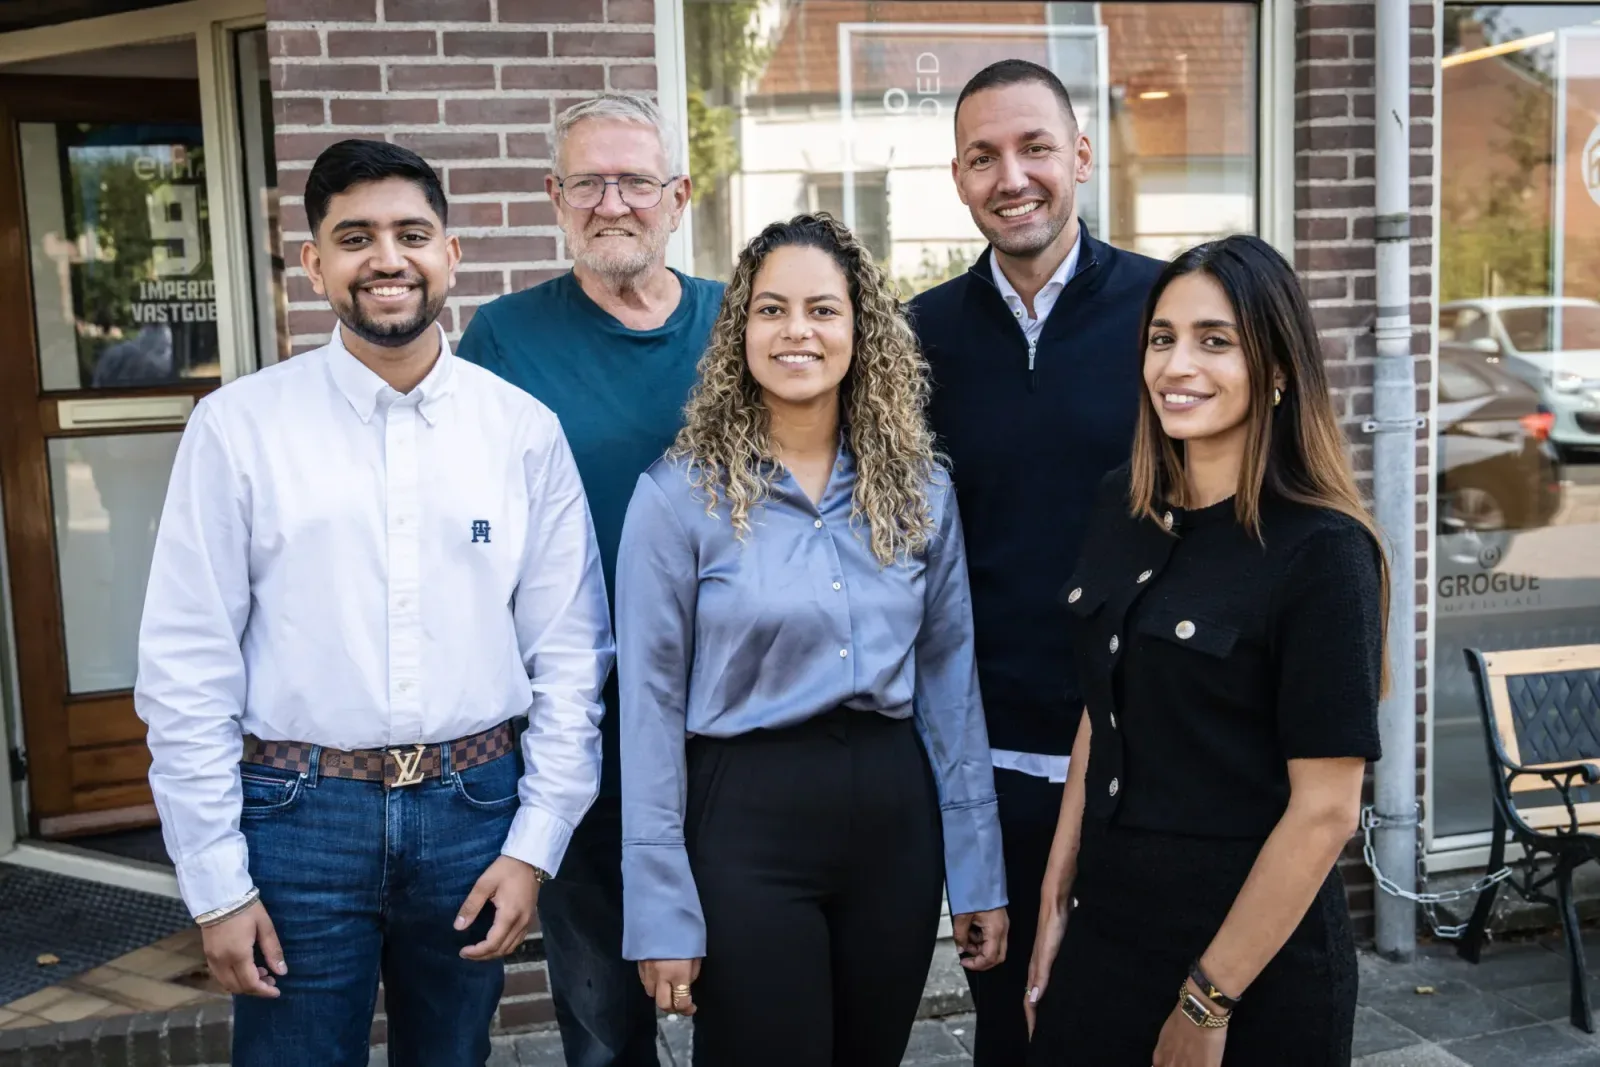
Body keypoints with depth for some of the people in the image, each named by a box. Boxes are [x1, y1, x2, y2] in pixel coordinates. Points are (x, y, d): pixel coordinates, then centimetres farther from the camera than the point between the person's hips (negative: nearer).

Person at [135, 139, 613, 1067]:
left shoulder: (526, 430, 0)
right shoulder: (239, 426, -4)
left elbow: (569, 655, 2)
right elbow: (187, 668, -4)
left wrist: (535, 846, -1)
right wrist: (217, 882, -4)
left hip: (472, 811, 2)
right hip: (299, 815, -1)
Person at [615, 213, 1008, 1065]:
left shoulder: (919, 490, 3)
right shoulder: (679, 494, -8)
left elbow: (950, 679, 7)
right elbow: (652, 703, -7)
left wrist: (979, 874, 6)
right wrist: (663, 911, -9)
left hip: (894, 812, 4)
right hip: (748, 817, -4)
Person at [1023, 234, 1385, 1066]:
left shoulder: (1322, 552, -16)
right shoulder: (1122, 507, 1)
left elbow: (1326, 809, -17)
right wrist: (1055, 900, 8)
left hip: (1255, 957, -5)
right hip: (1105, 934, 5)